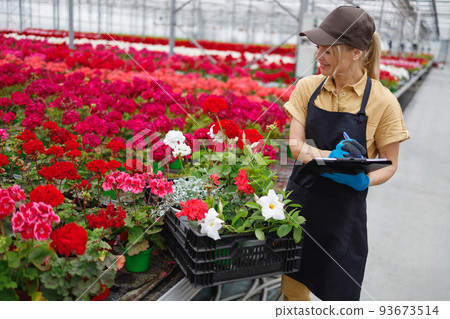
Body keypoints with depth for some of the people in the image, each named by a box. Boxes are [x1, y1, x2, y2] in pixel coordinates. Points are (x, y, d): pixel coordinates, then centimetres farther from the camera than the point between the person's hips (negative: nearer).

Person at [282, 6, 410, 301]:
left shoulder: (382, 102, -11)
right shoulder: (308, 87, -2)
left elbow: (389, 164, -3)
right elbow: (296, 146, -6)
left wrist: (365, 179, -25)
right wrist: (332, 156, -26)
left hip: (343, 209, -2)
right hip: (300, 199, 3)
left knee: (339, 292, 11)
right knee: (292, 283, 15)